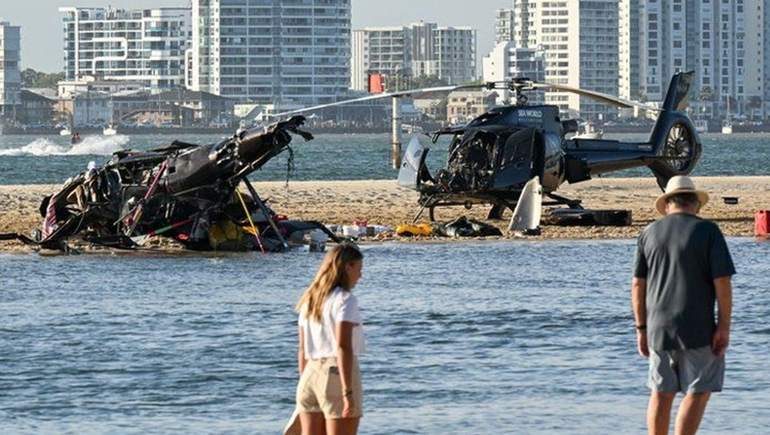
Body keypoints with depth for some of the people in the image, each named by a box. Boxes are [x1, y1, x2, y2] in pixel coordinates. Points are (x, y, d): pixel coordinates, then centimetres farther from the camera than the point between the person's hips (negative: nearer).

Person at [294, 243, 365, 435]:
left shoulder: (310, 300, 13)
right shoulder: (345, 300, -9)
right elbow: (343, 347, -18)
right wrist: (348, 392, -20)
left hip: (311, 374, 7)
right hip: (336, 375, -7)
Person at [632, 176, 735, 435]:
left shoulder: (649, 233, 5)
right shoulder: (708, 231, -6)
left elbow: (638, 285, 6)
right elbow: (723, 282, -11)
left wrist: (641, 328, 12)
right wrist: (724, 327, -6)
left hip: (658, 327, 4)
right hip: (698, 330, -4)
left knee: (661, 394, 13)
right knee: (698, 393, 0)